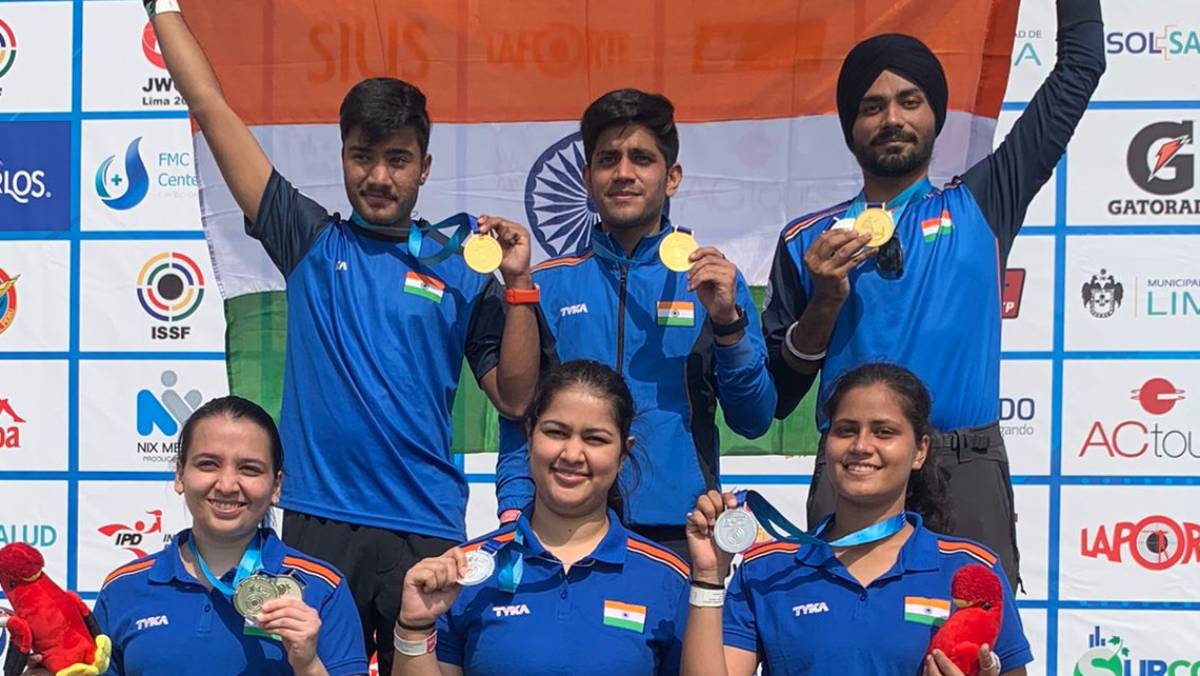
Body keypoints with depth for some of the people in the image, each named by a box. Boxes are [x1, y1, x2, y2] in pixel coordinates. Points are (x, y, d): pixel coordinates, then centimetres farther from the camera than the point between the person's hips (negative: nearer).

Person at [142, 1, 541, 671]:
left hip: (426, 531, 0)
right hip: (316, 523, 1)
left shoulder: (461, 269, 6)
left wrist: (518, 282, -7)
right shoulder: (312, 242, 8)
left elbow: (515, 397, 2)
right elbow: (212, 105, 8)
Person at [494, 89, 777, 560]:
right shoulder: (547, 285, 8)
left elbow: (753, 421, 1)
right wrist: (514, 511, -4)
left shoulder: (713, 280, 6)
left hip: (681, 529, 0)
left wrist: (728, 322, -12)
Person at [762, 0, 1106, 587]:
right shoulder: (809, 241, 11)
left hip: (970, 476, 0)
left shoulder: (981, 207, 12)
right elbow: (777, 395, 9)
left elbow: (1079, 68, 13)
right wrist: (826, 301, -4)